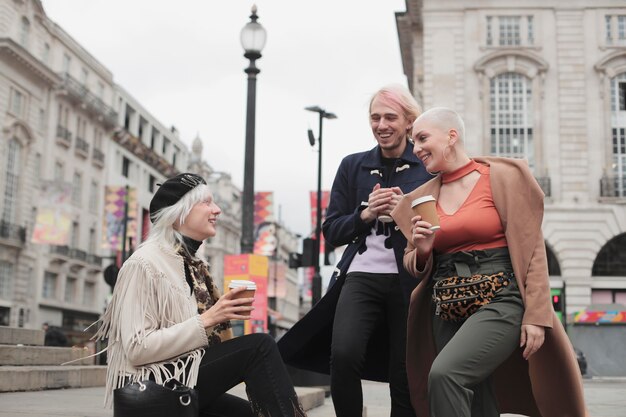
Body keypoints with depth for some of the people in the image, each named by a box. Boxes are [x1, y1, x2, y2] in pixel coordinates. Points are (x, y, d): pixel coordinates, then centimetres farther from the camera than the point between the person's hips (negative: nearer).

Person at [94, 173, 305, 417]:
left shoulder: (192, 265, 12)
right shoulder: (144, 263, -12)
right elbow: (137, 349, -20)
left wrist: (223, 315, 1)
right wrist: (206, 320, -22)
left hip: (185, 384, 8)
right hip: (153, 390, -8)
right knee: (259, 347, -20)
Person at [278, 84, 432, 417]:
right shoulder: (353, 166, 11)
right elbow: (332, 232, 9)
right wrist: (365, 214, -9)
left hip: (410, 280, -1)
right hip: (362, 276, 1)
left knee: (405, 376, 3)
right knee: (343, 356, -21)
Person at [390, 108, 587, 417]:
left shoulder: (501, 176, -2)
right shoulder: (422, 198, 12)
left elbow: (530, 248, -4)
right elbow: (415, 267, 18)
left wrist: (535, 316, -11)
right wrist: (421, 251, -5)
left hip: (499, 304, -5)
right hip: (446, 314, 5)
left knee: (444, 373, -26)